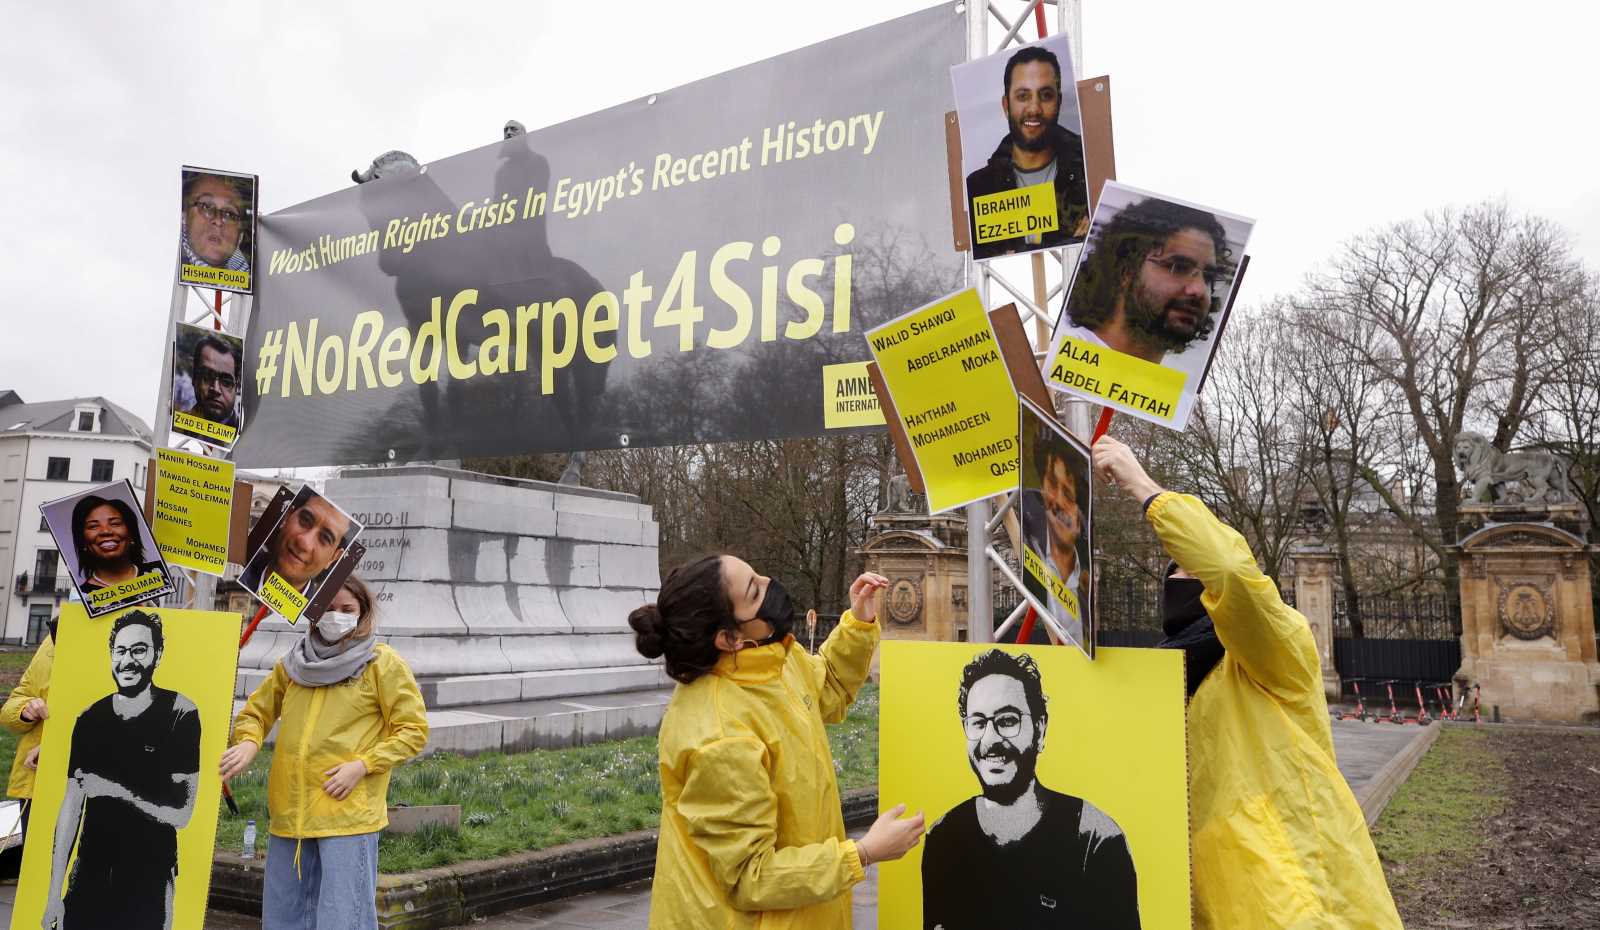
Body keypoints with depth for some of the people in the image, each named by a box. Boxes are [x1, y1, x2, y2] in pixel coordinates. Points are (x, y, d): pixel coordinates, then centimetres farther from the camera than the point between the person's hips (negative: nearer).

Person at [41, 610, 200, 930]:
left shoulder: (180, 713, -12)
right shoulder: (90, 719, 2)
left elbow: (180, 814, -12)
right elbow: (71, 807, 3)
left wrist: (114, 789, -14)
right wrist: (54, 894, 2)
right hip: (88, 876, 4)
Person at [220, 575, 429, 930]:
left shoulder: (383, 663, -2)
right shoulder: (294, 663, 12)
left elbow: (414, 730, -3)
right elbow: (256, 711, 21)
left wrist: (362, 765, -14)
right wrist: (249, 742, -2)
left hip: (348, 814, -5)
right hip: (288, 814, 6)